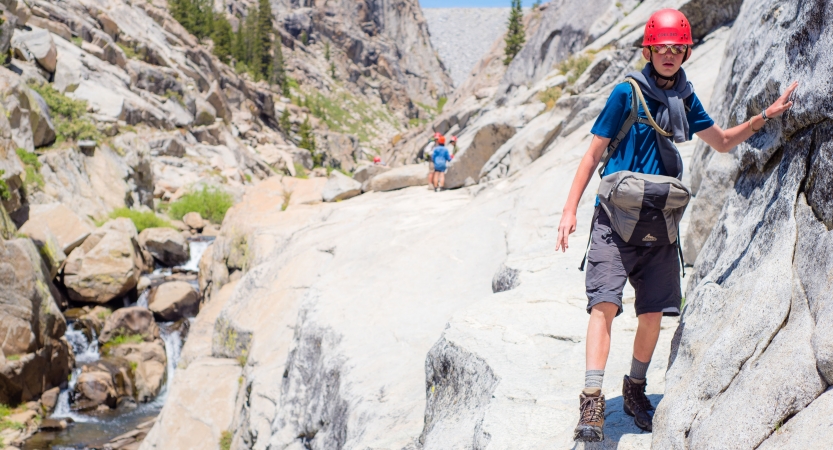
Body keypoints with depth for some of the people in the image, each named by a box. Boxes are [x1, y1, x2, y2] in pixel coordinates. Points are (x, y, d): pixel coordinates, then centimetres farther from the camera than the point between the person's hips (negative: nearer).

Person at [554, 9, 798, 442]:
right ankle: (592, 401, -19)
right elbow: (593, 153, -3)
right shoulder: (627, 93, -5)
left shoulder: (684, 98, 10)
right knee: (605, 301, -17)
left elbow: (722, 141, 24)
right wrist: (570, 209, -9)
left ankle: (635, 388, 27)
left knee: (653, 312, 7)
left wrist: (765, 116, 9)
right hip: (616, 216, -5)